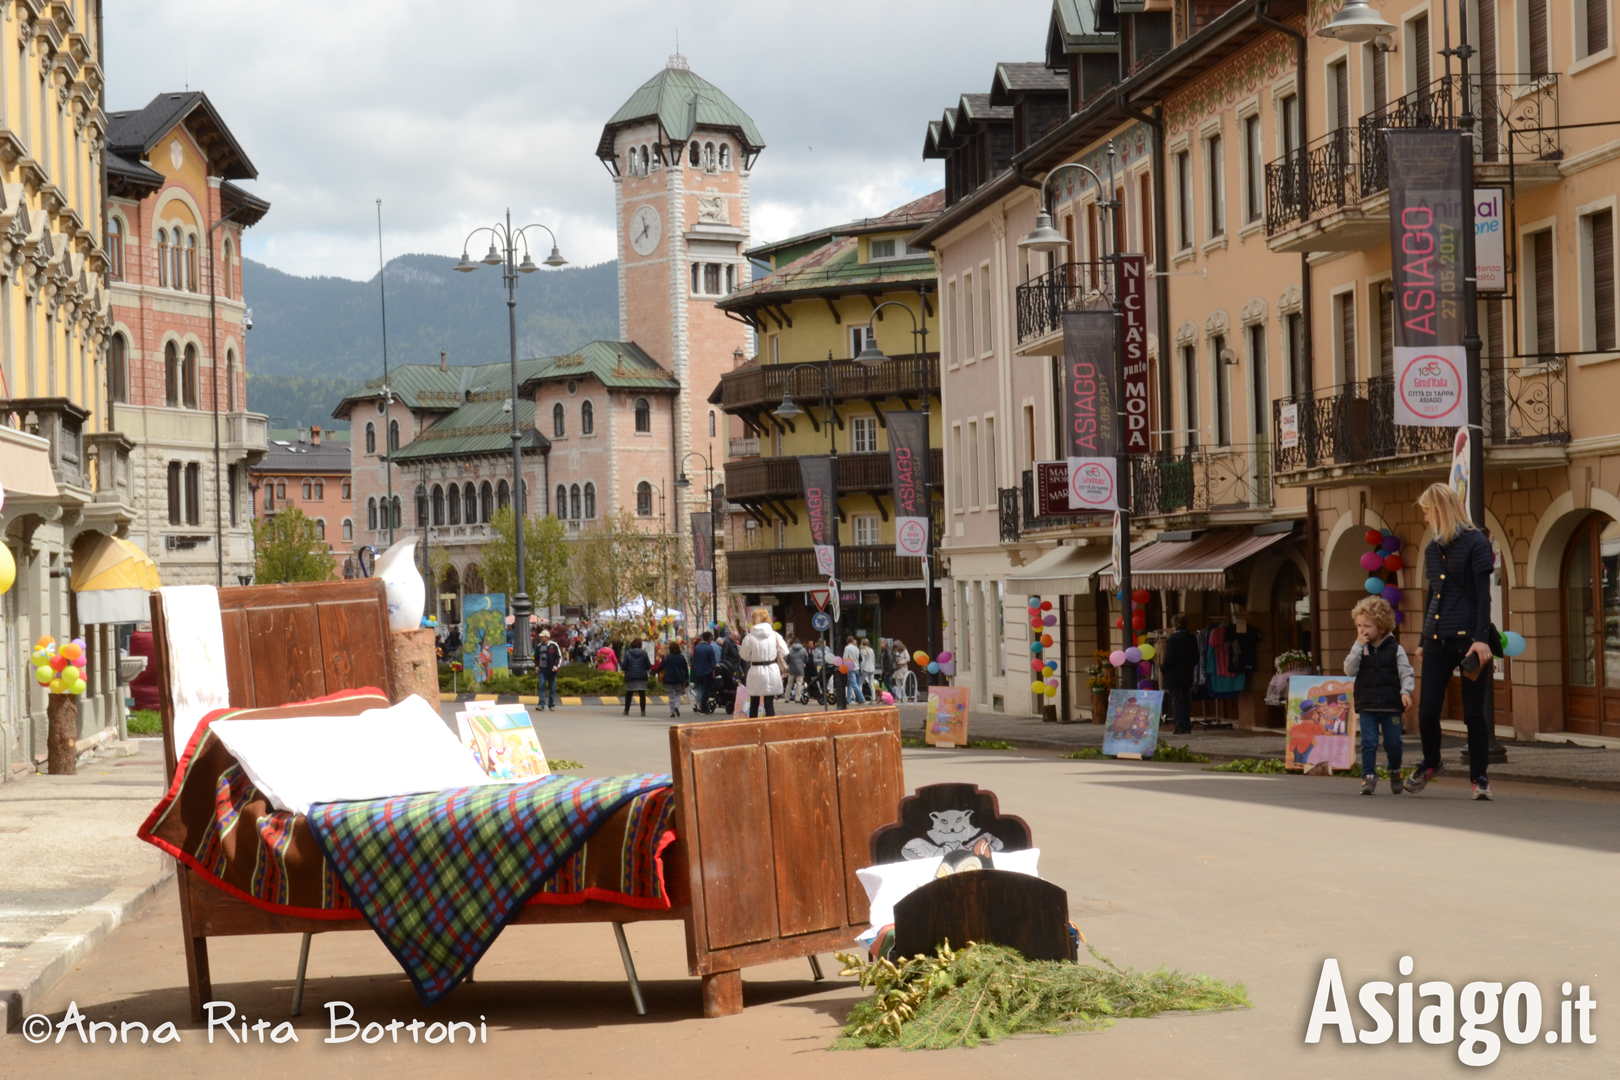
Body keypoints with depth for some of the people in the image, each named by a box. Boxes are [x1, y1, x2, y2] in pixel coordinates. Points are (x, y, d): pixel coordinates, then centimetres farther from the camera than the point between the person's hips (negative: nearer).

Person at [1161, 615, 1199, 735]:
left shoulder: (1173, 639, -16)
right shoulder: (1192, 638, 4)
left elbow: (1169, 659, -16)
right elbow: (1196, 657, 9)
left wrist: (1162, 669, 0)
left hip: (1174, 676, -6)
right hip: (1187, 675, 6)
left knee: (1176, 701, -1)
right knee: (1186, 701, 12)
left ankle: (1179, 727, -5)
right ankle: (1187, 727, 12)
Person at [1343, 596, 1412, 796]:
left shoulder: (1395, 649, -1)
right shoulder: (1360, 649, 4)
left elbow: (1406, 672, -3)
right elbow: (1349, 670, -8)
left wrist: (1405, 691, -19)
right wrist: (1358, 645, -12)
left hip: (1391, 705, -1)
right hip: (1367, 705, 1)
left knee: (1393, 743, 6)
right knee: (1368, 743, -6)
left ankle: (1395, 772, 30)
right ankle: (1369, 776, -1)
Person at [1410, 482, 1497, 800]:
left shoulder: (1475, 543, -4)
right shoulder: (1432, 550, 15)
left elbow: (1483, 594, -9)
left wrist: (1482, 639, -17)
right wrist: (1422, 640, 21)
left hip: (1468, 639, -5)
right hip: (1437, 640, 5)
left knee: (1473, 713, -3)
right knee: (1427, 709, 0)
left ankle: (1479, 778, 7)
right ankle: (1430, 764, 24)